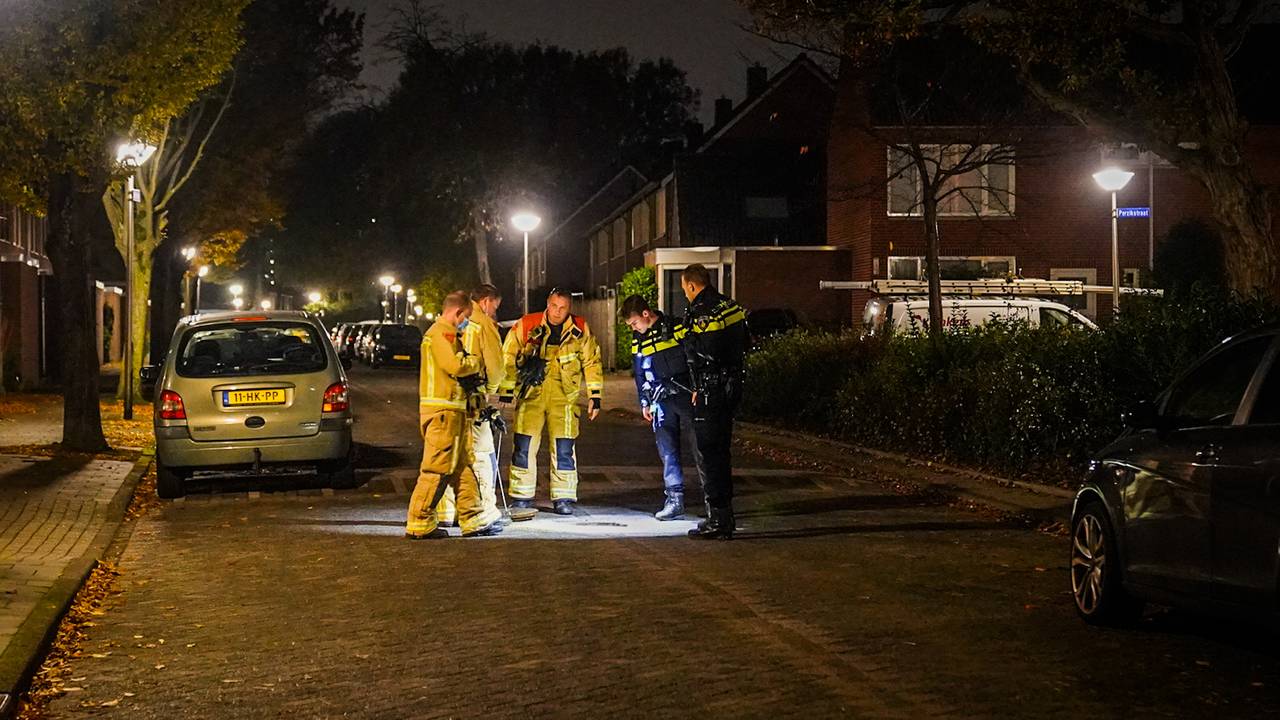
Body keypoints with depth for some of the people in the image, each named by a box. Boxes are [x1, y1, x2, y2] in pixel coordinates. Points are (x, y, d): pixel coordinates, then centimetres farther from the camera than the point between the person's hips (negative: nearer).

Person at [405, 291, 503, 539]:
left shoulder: (446, 333, 23)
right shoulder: (442, 333, -12)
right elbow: (455, 365, -22)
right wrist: (475, 361, -4)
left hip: (453, 411, 11)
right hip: (442, 410, -11)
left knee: (463, 467, 12)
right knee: (437, 469, -8)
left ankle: (474, 520, 16)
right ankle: (419, 524, -5)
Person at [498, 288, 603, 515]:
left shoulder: (580, 330, 3)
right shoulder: (526, 326, -2)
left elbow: (591, 363, 12)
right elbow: (508, 358, 4)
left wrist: (595, 396, 9)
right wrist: (506, 392, 2)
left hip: (564, 396, 1)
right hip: (531, 394, 0)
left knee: (564, 449, -2)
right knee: (523, 447, -2)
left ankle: (563, 499, 9)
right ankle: (521, 497, 9)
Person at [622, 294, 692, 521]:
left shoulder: (677, 328, -6)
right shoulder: (638, 340, 10)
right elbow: (640, 374, 19)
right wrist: (645, 403, 17)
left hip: (686, 395, -4)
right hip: (661, 402, 4)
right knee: (667, 450, -3)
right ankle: (674, 500, 0)